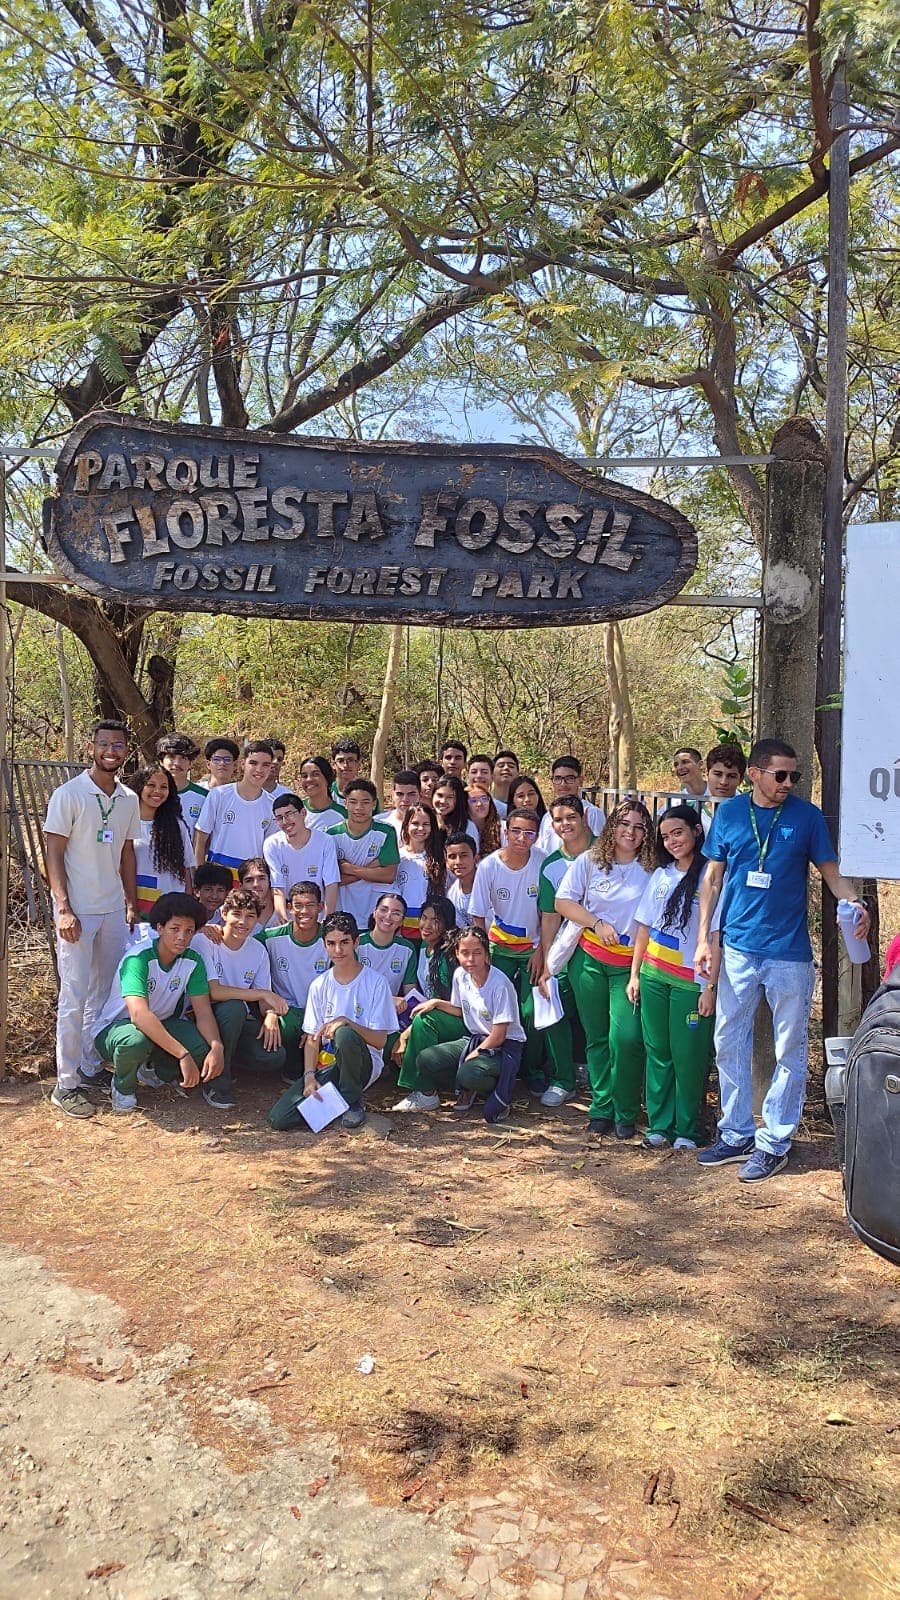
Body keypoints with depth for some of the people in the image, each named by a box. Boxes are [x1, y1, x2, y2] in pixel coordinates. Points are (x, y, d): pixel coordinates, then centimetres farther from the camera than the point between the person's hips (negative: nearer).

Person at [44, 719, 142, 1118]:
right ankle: (66, 1084, 4)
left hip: (114, 909, 6)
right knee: (75, 996, -4)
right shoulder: (69, 794, -9)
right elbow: (53, 854, -10)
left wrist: (131, 903, 11)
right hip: (78, 910, -6)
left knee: (104, 993, 11)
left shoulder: (129, 799, 7)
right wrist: (63, 909, -16)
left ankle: (91, 1069, 23)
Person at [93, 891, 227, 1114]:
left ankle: (155, 1070, 8)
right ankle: (123, 1086, -5)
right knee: (137, 1039, -40)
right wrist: (183, 1054, -45)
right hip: (114, 1028, -5)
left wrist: (217, 1047, -34)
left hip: (161, 1025, 5)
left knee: (204, 1046, -24)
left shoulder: (192, 961, -10)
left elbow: (203, 1011, -13)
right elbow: (139, 1014, -41)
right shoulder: (138, 959, -28)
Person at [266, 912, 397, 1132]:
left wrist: (346, 1022, -26)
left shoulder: (375, 982, -5)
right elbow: (312, 1038, 5)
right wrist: (309, 1077, -11)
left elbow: (380, 1040, -10)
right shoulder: (319, 985, 7)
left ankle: (354, 1101, -12)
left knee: (344, 1034, -38)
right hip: (325, 1065, 3)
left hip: (363, 1063, -3)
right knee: (279, 1118, -19)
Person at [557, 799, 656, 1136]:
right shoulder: (590, 861, 2)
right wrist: (597, 923, -10)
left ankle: (625, 1113, 3)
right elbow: (563, 901, 1)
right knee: (597, 1038, 8)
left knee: (626, 1037, -15)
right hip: (589, 960, 2)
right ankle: (601, 1108, 20)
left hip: (630, 965, -2)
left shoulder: (652, 870, -1)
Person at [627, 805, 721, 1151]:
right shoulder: (660, 876, 11)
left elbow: (717, 937, -10)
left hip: (691, 980, -5)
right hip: (653, 976, 5)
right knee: (657, 1052, 9)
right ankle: (659, 1126, 18)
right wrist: (634, 974, 11)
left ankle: (686, 1131, 14)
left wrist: (711, 985, -13)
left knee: (688, 1057, 1)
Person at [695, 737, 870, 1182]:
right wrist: (703, 937, 1)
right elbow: (713, 878, 6)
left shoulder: (806, 815, -4)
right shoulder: (729, 813, 1)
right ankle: (737, 1134, 24)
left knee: (789, 1051, 5)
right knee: (729, 1043, 9)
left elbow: (832, 872, 1)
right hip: (738, 948, 2)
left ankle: (774, 1142, 18)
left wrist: (855, 903, -21)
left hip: (789, 951, -2)